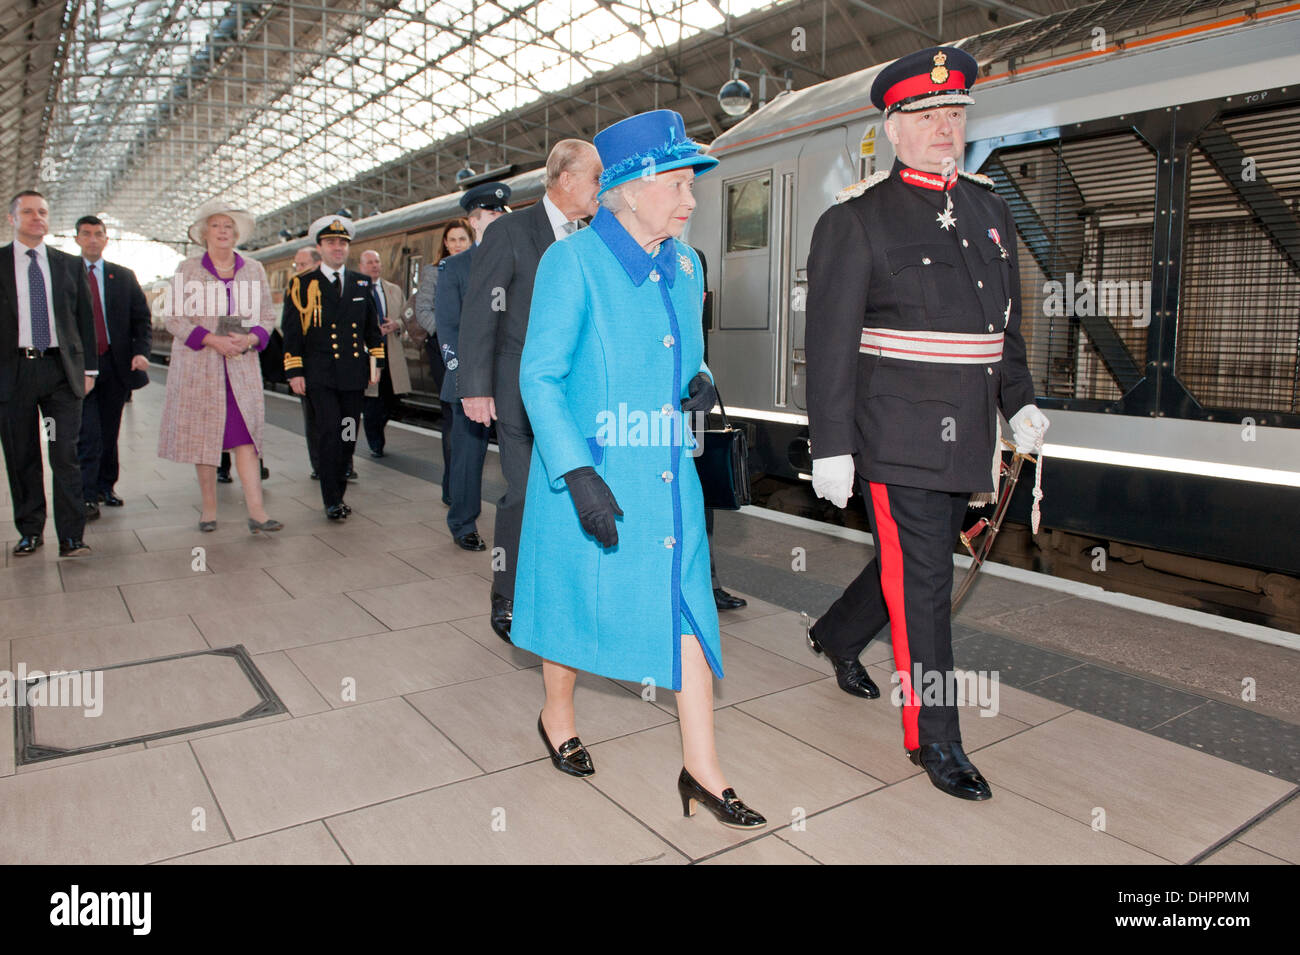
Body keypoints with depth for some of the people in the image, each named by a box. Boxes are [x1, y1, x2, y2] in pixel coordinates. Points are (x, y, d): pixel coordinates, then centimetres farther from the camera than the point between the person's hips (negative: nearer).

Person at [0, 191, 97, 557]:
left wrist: (89, 368, 8)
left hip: (61, 370, 0)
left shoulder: (70, 264, 12)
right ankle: (30, 531, 18)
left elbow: (85, 318, 13)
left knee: (66, 455, -4)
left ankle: (71, 536, 0)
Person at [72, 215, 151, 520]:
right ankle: (87, 497, -3)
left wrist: (140, 352, -8)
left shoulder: (124, 277, 11)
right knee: (89, 435, -9)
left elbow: (142, 318, 8)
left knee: (110, 432, 11)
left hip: (116, 365, 3)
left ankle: (106, 487, 25)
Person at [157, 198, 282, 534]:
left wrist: (249, 339, -10)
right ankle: (209, 508, 13)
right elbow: (174, 317, 1)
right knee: (203, 435, 2)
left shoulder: (254, 270, 12)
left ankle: (256, 512, -9)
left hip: (242, 365, 1)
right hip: (199, 366, -1)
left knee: (246, 436, -6)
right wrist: (211, 339, -13)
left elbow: (267, 316, 11)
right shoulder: (187, 270, 6)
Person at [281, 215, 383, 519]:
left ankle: (338, 493, 20)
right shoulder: (301, 284, 4)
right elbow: (291, 331, 2)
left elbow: (373, 327, 19)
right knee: (330, 433, -13)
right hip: (319, 374, -3)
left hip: (353, 374, 4)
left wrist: (376, 362, 11)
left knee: (348, 437, 7)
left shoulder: (361, 283, 14)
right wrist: (294, 372, -5)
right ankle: (332, 501, -5)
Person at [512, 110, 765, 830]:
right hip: (590, 473, -5)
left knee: (686, 605, 4)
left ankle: (701, 769, 15)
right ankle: (556, 717, 39)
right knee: (580, 600, 11)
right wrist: (578, 474, -22)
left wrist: (701, 384, -3)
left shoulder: (684, 265, 8)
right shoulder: (572, 262, -11)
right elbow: (540, 377, -14)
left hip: (668, 474, 6)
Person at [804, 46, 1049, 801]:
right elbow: (830, 343, -10)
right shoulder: (855, 221, -6)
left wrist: (1020, 401, 9)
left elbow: (1005, 322, 21)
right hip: (897, 436, -7)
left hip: (965, 437, 7)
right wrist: (830, 447, -13)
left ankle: (837, 636, 45)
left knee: (917, 563, 18)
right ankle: (934, 737, 14)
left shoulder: (991, 209, 14)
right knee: (922, 580, -1)